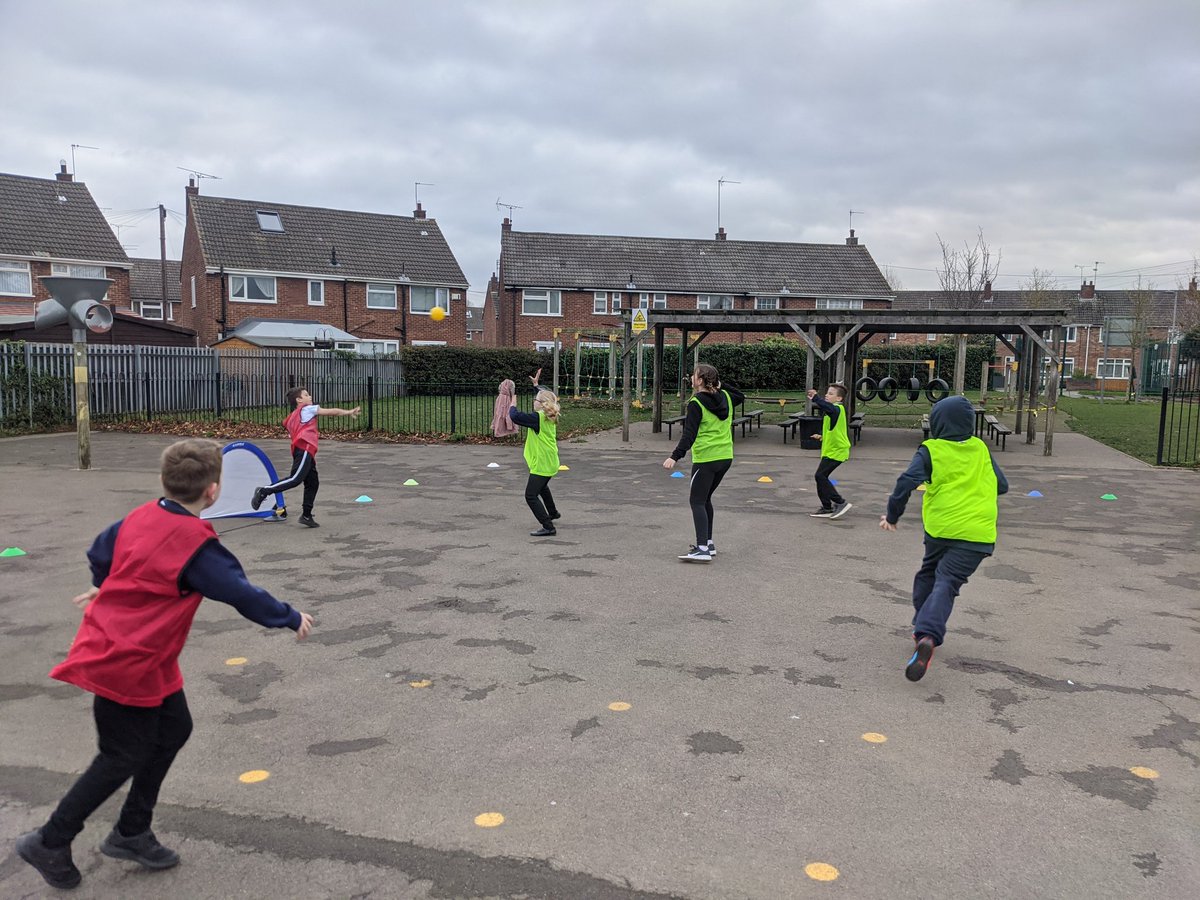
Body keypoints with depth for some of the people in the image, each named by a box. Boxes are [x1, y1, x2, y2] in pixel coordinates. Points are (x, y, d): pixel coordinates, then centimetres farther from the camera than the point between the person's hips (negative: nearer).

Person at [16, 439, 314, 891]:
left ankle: (132, 833, 26)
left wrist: (106, 589, 37)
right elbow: (244, 595, -17)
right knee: (123, 759, 7)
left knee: (173, 730, 15)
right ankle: (49, 843, 21)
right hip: (127, 664, -8)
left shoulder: (141, 516, -2)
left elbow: (100, 553, 15)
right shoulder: (197, 547, -24)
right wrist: (292, 619, -1)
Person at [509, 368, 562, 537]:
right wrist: (536, 384, 28)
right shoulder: (550, 416, 3)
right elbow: (547, 396, 23)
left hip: (541, 464, -10)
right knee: (542, 486, 35)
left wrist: (512, 405, -9)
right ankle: (553, 513, 55)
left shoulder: (538, 418, -22)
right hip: (551, 463, 10)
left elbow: (516, 417, -28)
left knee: (531, 495, -11)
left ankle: (548, 527, -18)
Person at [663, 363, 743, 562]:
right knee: (705, 499, 20)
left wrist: (675, 456, -22)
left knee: (697, 501, -6)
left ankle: (702, 549, -15)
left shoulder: (696, 403, -13)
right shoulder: (725, 397, 7)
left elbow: (689, 434, -20)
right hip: (725, 457, 8)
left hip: (706, 459, -8)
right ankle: (708, 543, 24)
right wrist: (720, 385, 23)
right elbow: (740, 397, 31)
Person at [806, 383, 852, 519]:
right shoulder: (832, 410, 16)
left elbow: (829, 408, -41)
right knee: (821, 477, 10)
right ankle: (827, 508, 16)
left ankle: (840, 503, -7)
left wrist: (815, 398, -51)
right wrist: (823, 436, 13)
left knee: (820, 475, -14)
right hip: (830, 449, 10)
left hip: (836, 451, -10)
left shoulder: (838, 408, -15)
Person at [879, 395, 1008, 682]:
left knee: (928, 575, 24)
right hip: (978, 534, 1)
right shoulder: (981, 449, 10)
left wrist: (892, 516, -3)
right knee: (946, 583, -9)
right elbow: (1002, 486, 17)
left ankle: (923, 630, 23)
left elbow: (907, 482, -14)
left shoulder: (930, 450, -1)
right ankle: (928, 634, -31)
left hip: (940, 530, -1)